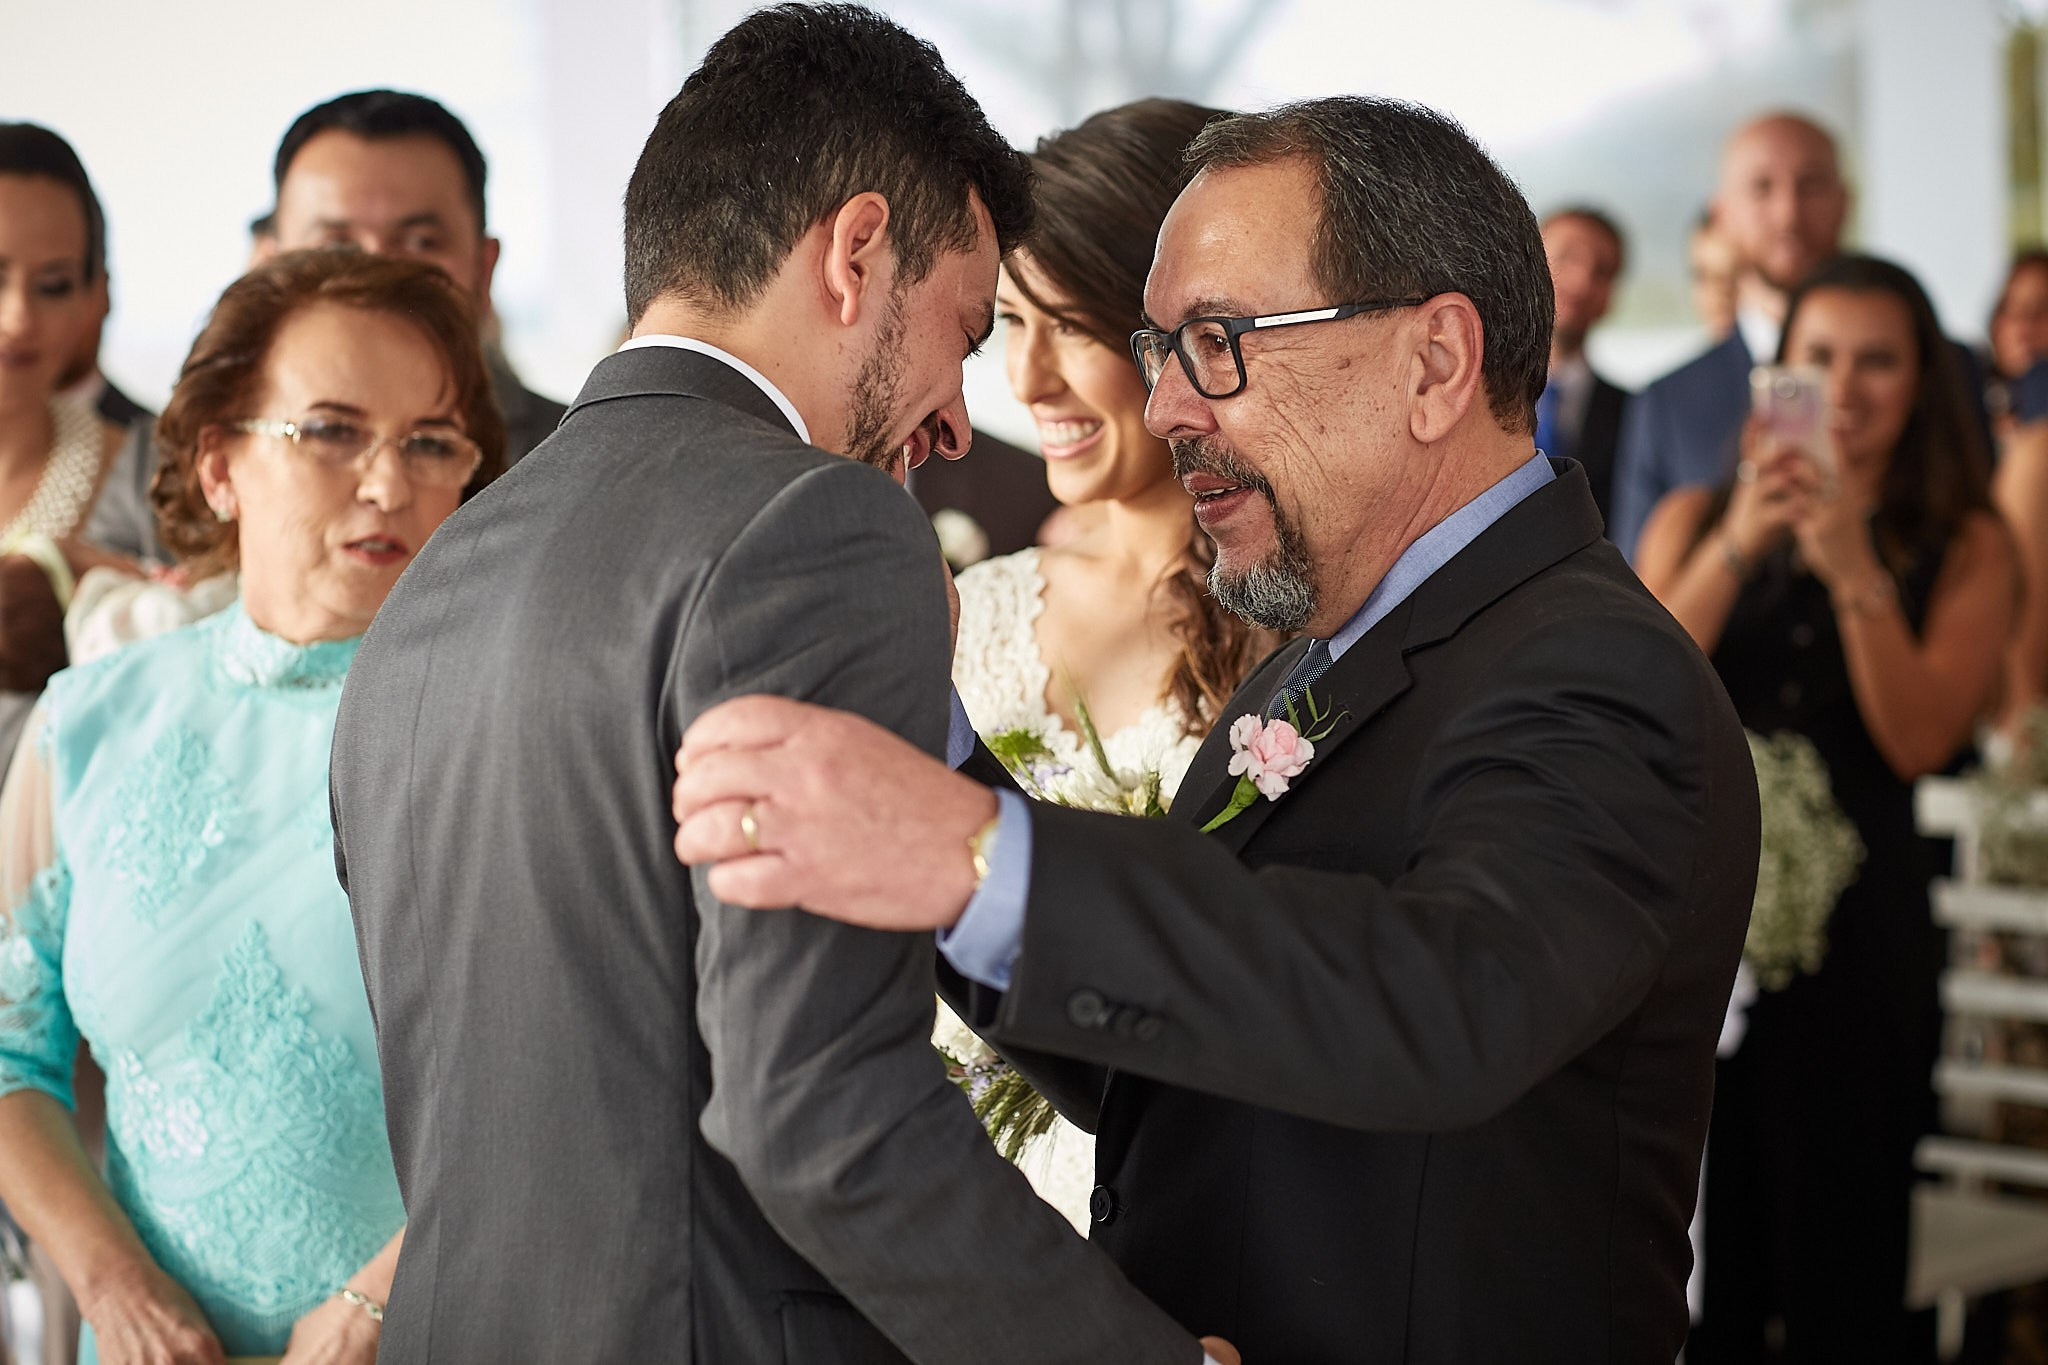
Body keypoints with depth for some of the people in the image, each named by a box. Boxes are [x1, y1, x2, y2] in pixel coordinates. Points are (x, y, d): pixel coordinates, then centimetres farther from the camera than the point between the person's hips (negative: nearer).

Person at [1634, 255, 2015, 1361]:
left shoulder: (1965, 548, 4)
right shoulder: (1695, 519, 10)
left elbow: (1917, 741, -8)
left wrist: (1853, 568, -16)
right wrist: (1738, 546, -14)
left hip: (1854, 925, -1)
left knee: (1837, 1243, 2)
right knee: (1688, 1242, 2)